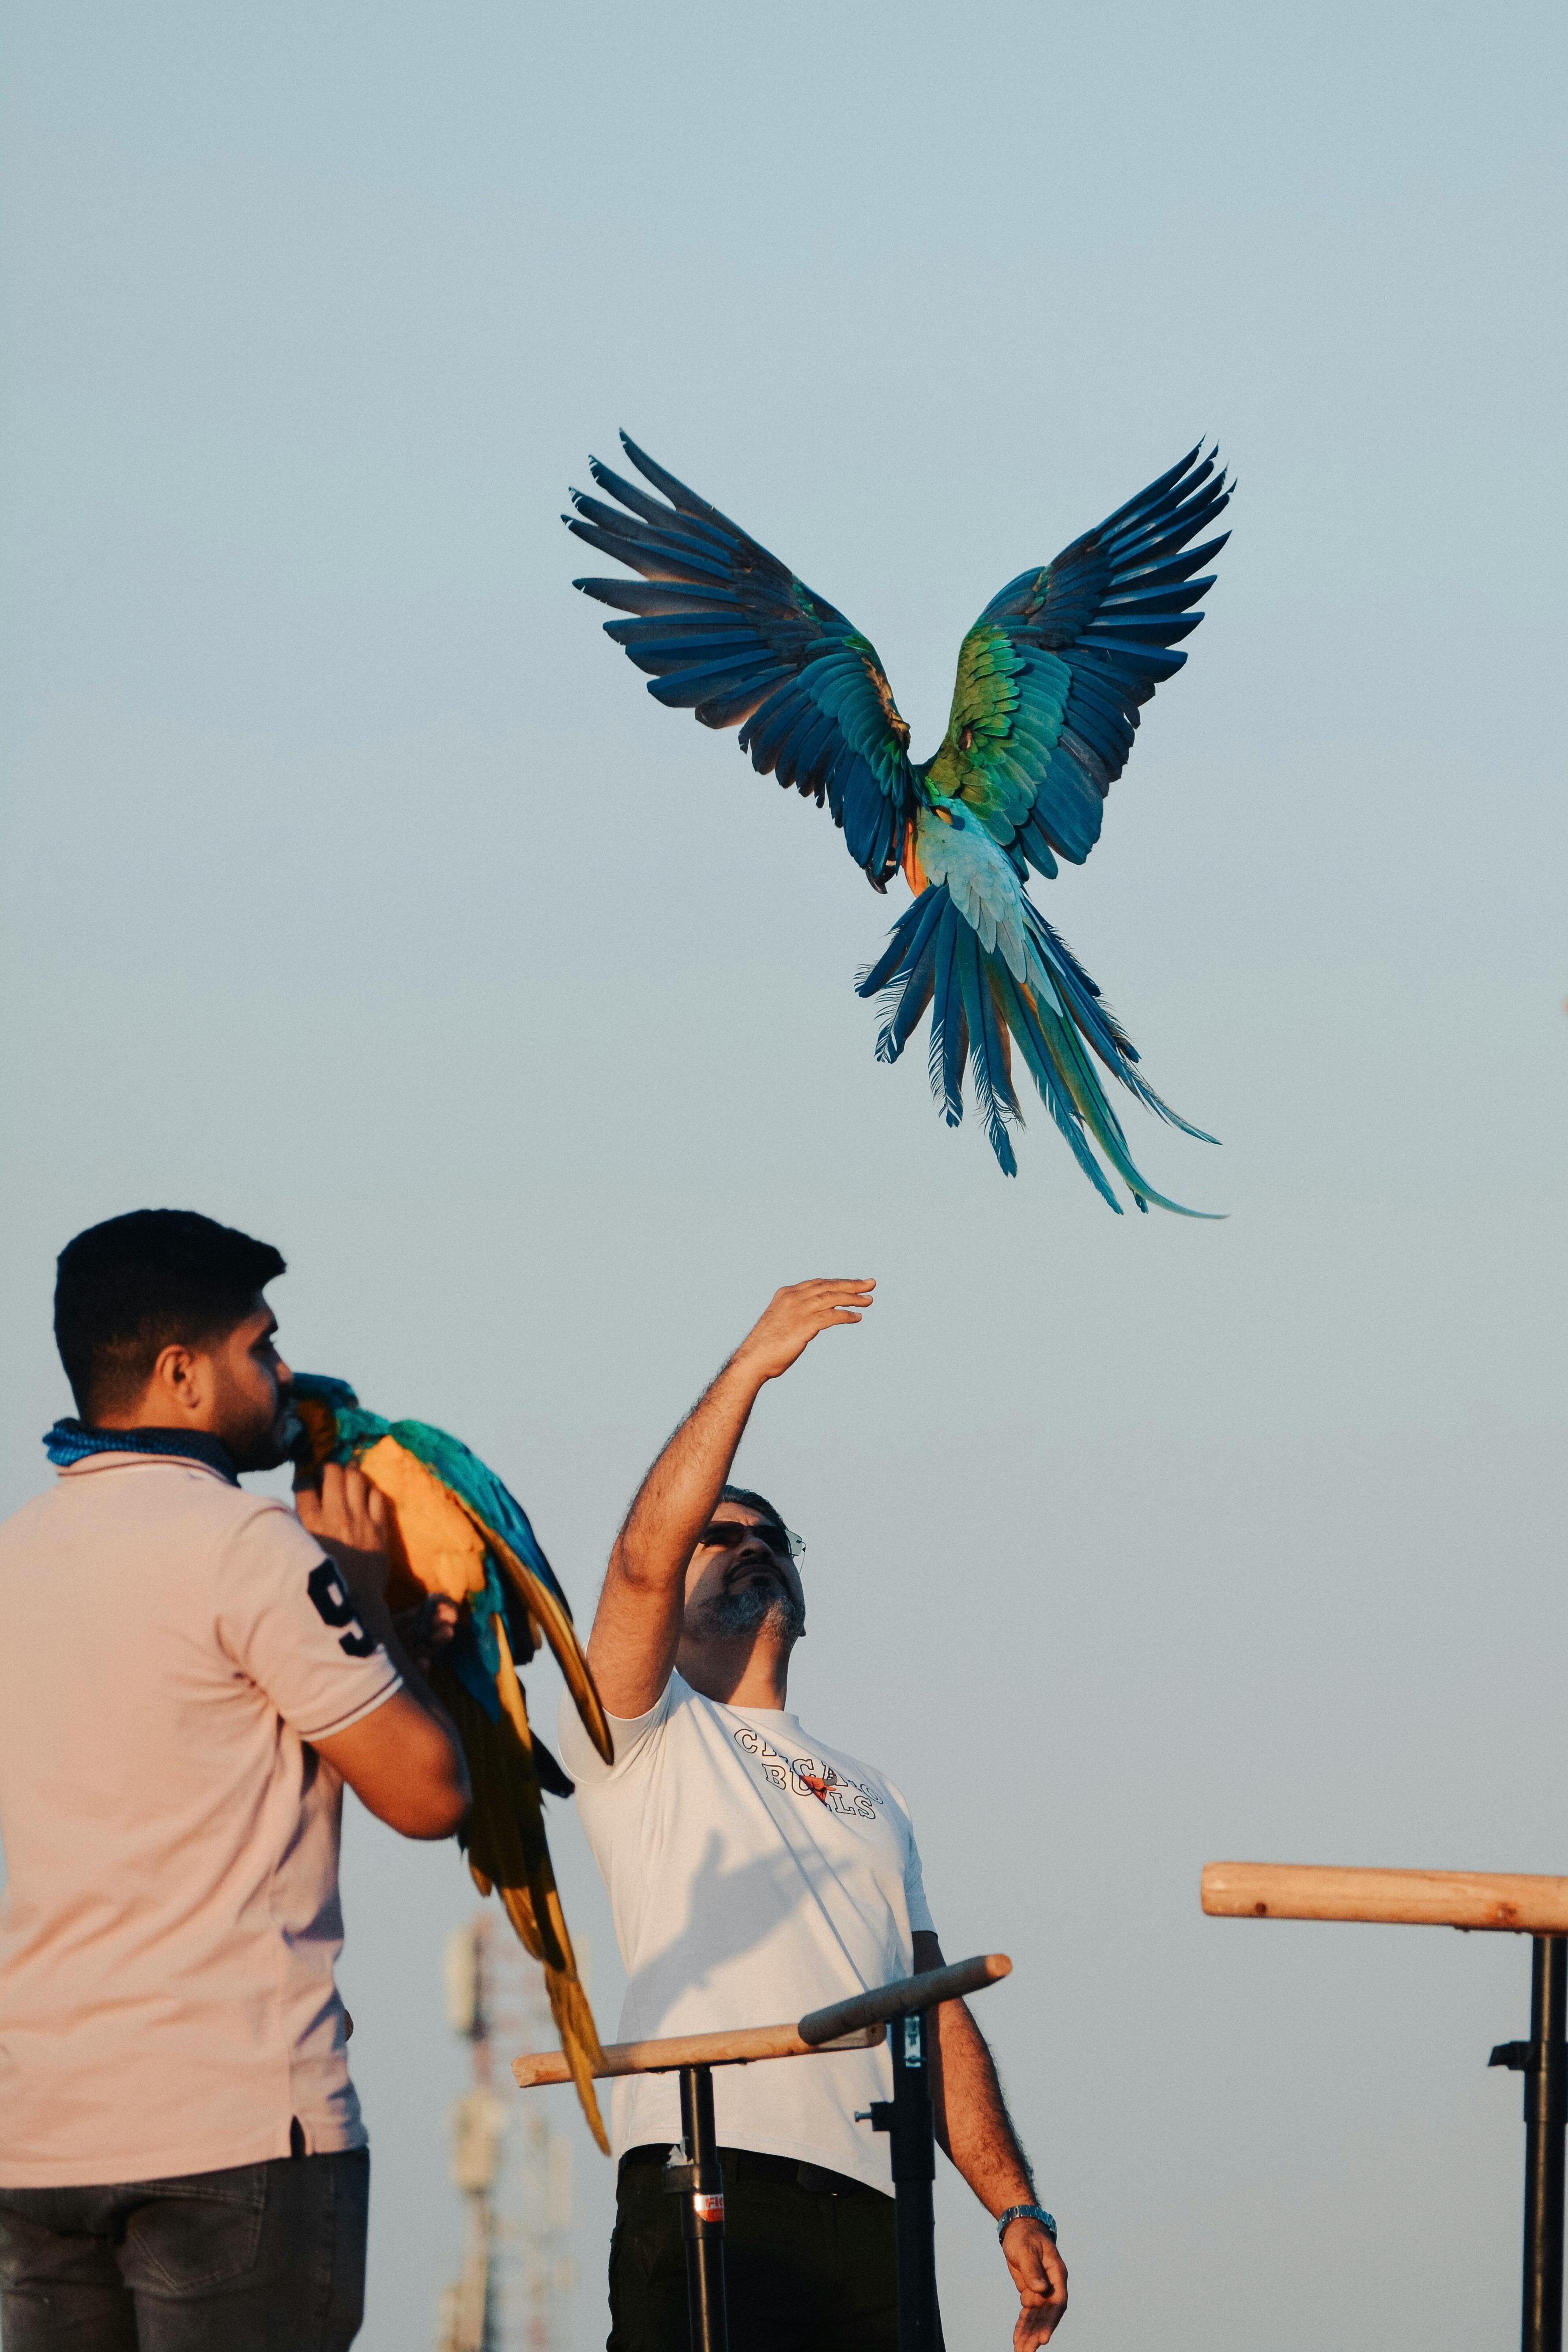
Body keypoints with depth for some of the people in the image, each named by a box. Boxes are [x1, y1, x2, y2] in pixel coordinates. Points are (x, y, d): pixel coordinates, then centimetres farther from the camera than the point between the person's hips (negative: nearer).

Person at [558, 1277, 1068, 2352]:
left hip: (871, 2214, 5)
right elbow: (642, 1561, -6)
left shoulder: (871, 1797, 29)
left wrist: (1017, 2205, 11)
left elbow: (939, 2018, 23)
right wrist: (750, 1368, -9)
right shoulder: (639, 1737, 13)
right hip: (709, 2192, -5)